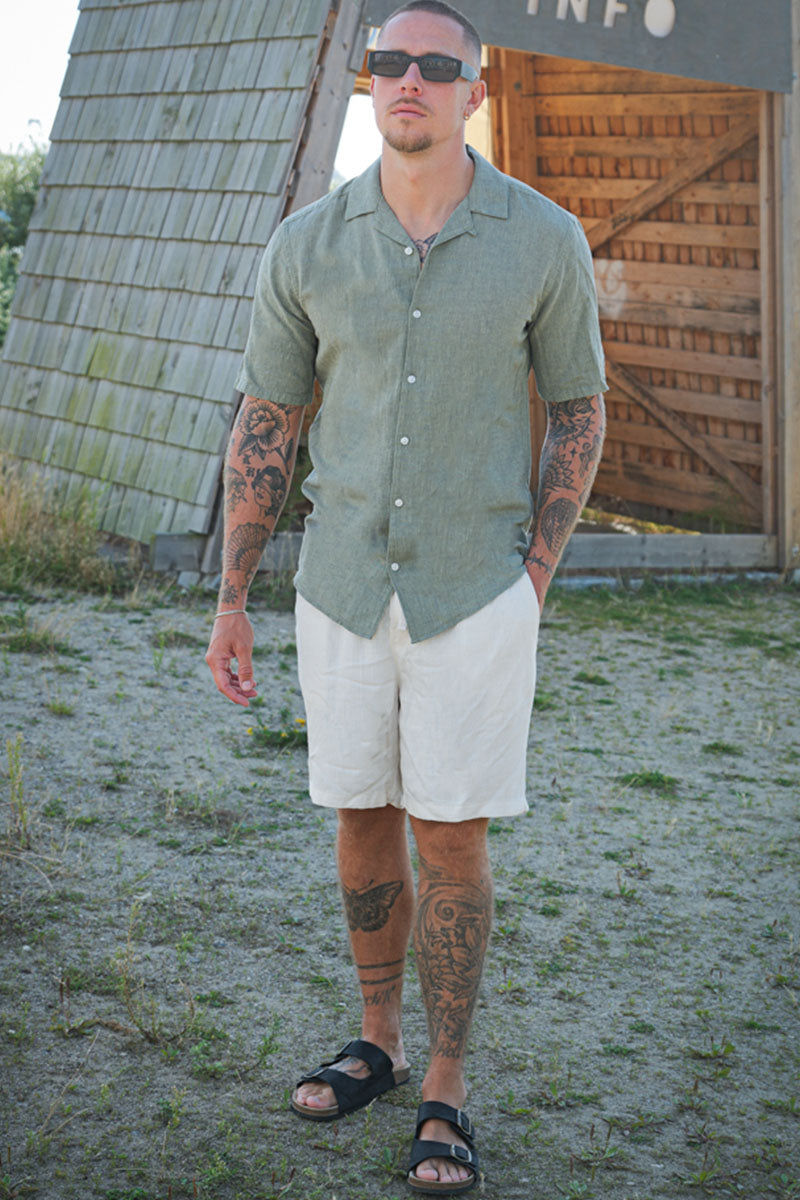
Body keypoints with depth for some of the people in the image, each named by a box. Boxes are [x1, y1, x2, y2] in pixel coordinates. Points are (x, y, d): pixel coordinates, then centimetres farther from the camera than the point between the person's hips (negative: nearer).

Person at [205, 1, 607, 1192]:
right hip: (344, 588, 3)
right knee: (363, 814, 13)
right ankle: (379, 1039, 33)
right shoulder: (307, 244, -4)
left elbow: (579, 409, 3)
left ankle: (445, 1092, 16)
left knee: (451, 835, 1)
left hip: (476, 594, -2)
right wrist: (231, 602, 1)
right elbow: (265, 425, 3)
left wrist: (534, 580, -4)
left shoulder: (545, 240, -8)